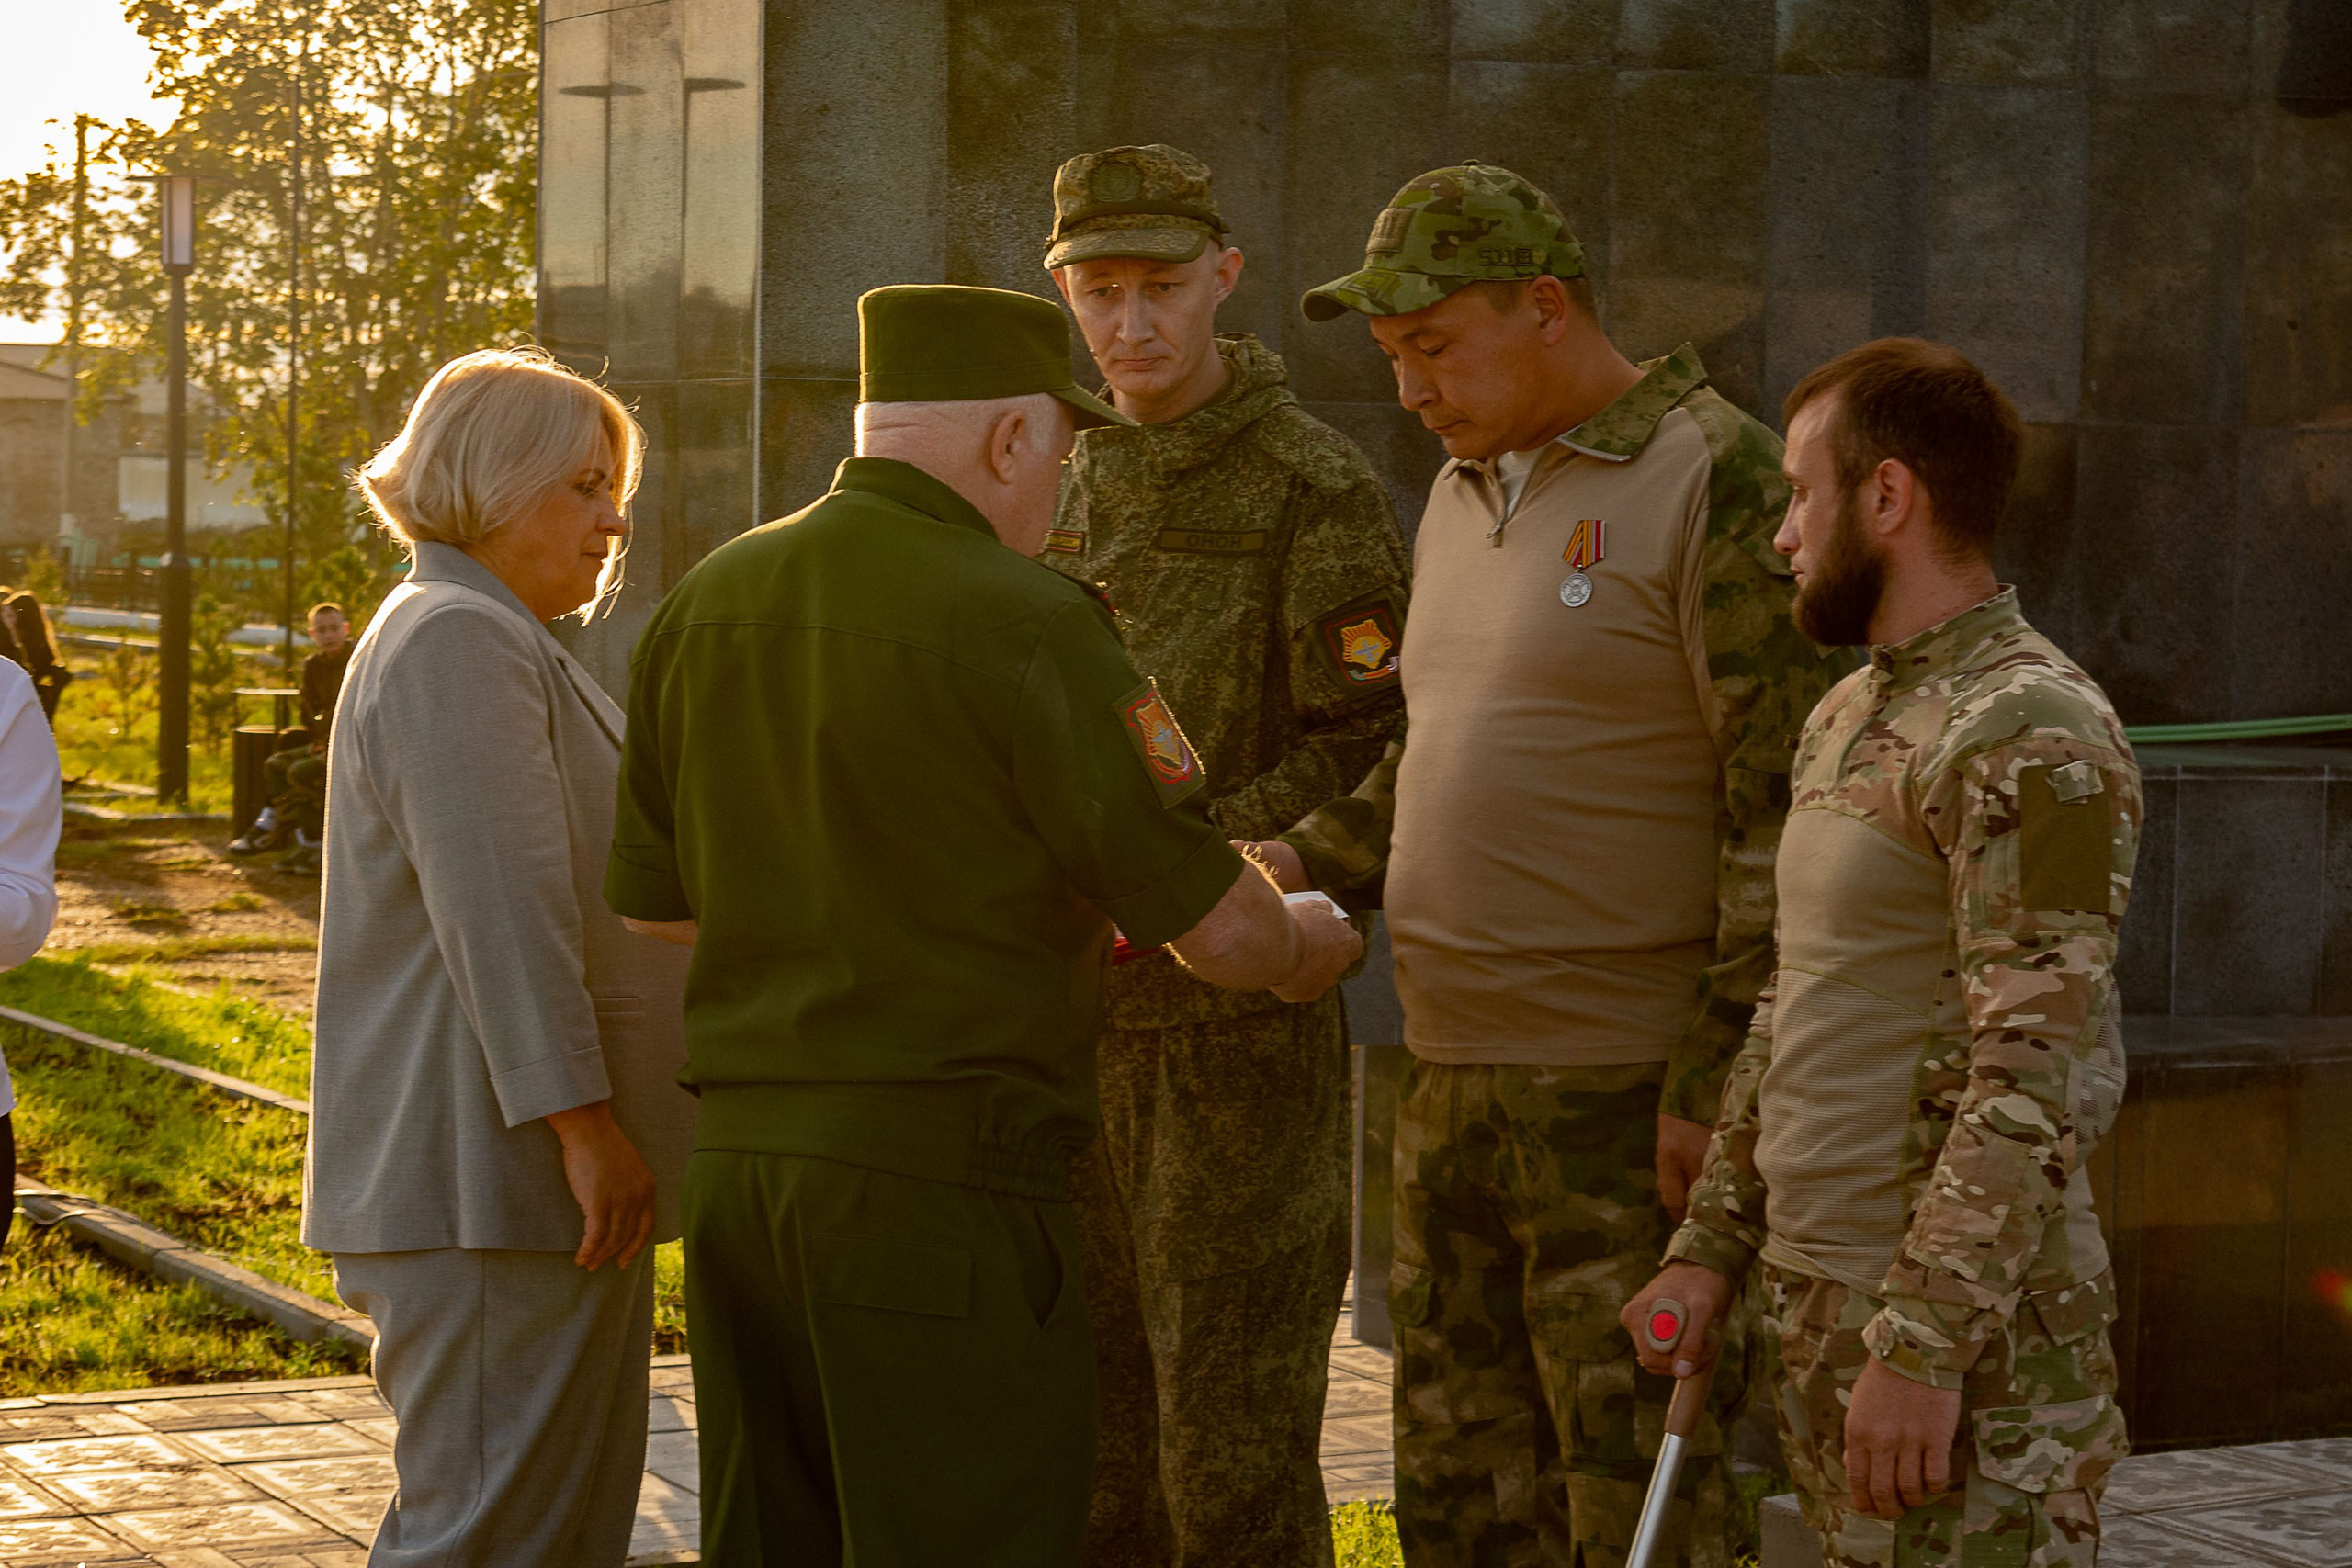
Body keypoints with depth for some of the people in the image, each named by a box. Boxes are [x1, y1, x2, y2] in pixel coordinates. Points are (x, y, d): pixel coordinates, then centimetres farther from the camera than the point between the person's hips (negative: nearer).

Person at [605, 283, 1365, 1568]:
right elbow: (1217, 927, -8)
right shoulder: (1018, 620, -12)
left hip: (735, 1157, 7)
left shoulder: (707, 602, 8)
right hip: (936, 1172, -7)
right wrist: (1306, 947, 14)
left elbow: (651, 899, 17)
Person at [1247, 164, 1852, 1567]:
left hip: (1630, 1100, -8)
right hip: (1453, 1084, 8)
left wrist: (1717, 1080, -19)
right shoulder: (1466, 491, 16)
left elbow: (1790, 804, -15)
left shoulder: (1717, 481, -11)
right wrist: (1305, 863, 9)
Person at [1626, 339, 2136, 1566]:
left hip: (1964, 1324, -9)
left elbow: (2041, 1083, -21)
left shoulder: (2031, 737, -15)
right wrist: (1710, 1247, 15)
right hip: (1813, 1289, 9)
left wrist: (1926, 1347, -23)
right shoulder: (1845, 719, 16)